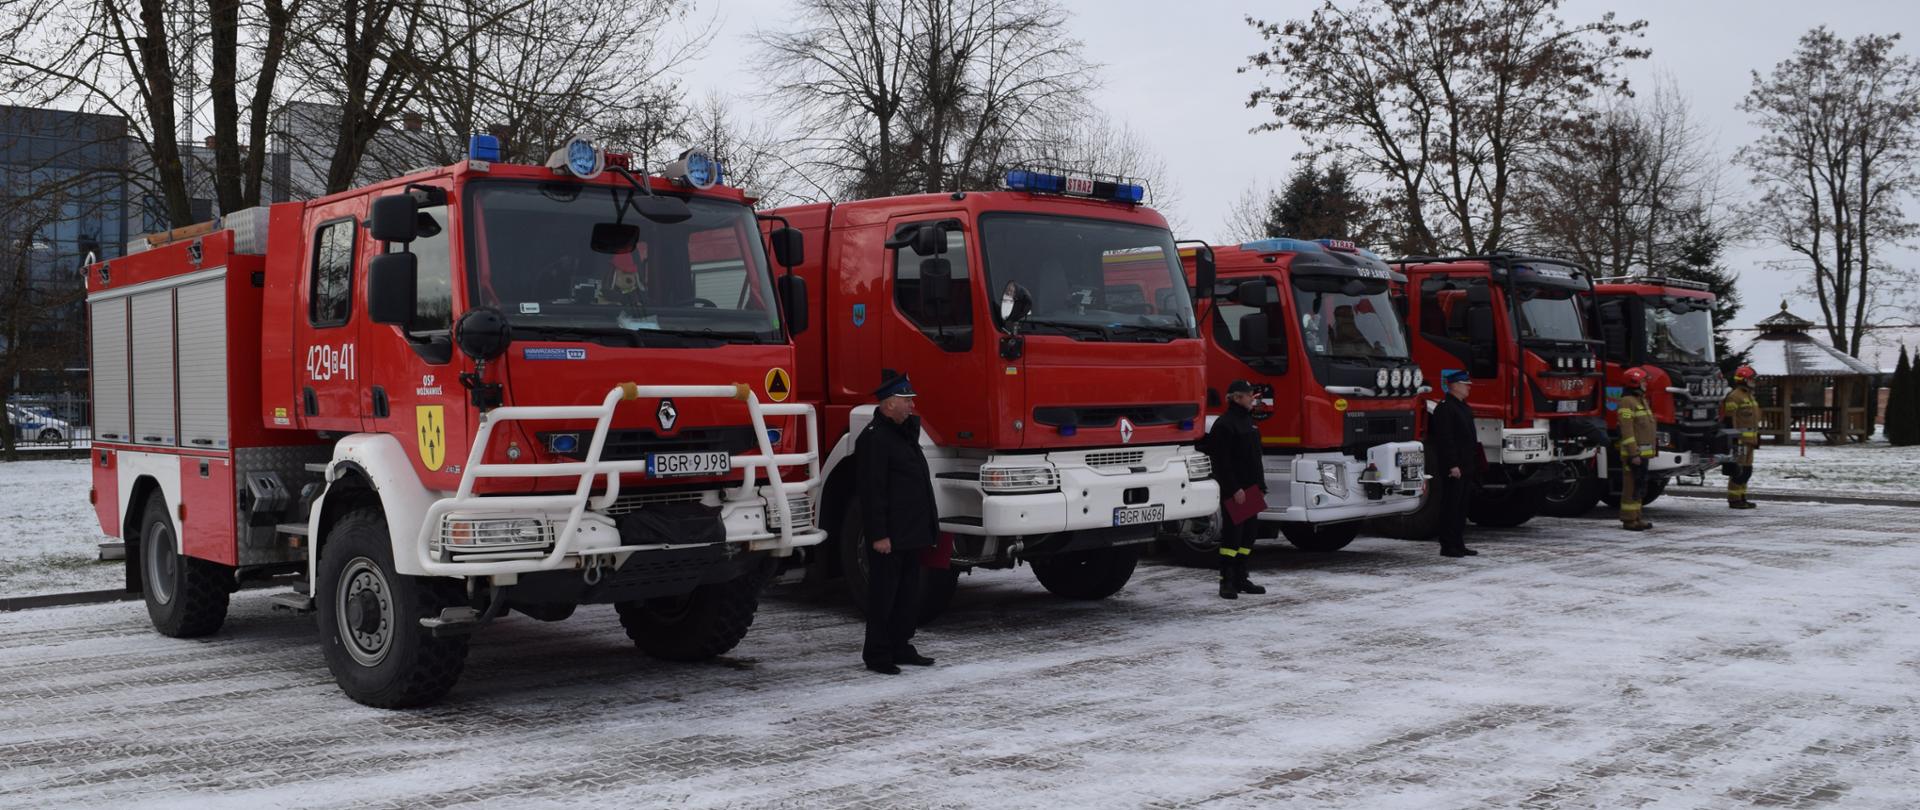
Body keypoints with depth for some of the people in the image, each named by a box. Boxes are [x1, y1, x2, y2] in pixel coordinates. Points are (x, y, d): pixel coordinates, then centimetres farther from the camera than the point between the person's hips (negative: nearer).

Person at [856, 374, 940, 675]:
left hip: (911, 533, 10)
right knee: (883, 595, -3)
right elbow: (872, 491, -20)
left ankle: (901, 647, 21)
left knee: (908, 593, 13)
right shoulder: (874, 438, -15)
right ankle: (877, 655, 4)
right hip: (889, 535, -10)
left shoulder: (904, 432, 17)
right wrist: (878, 535, -23)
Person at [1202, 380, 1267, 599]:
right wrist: (1234, 489, -21)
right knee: (1232, 533, -7)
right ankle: (1227, 581, -3)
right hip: (1233, 492, -9)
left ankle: (1241, 578, 16)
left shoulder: (1247, 421, 17)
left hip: (1250, 489, 9)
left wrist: (1261, 487, 19)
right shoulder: (1224, 424, -13)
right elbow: (1221, 461, -18)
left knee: (1248, 533, 10)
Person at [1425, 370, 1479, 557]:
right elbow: (1445, 439, -19)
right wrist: (1453, 465, -23)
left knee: (1462, 507, 11)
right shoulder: (1444, 408, -12)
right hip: (1453, 469, -9)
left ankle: (1458, 544, 16)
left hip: (1466, 468, 9)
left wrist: (1473, 465, 19)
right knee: (1450, 506, -6)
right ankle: (1447, 546, -2)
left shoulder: (1464, 408, 18)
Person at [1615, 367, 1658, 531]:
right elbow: (1627, 431, -20)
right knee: (1631, 486, -8)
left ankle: (1636, 517, 19)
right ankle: (1629, 520, -5)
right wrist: (1633, 454, -24)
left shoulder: (1641, 400, 17)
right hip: (1633, 452, -10)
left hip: (1643, 452, 10)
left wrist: (1651, 450, 20)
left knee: (1639, 485, 13)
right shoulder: (1627, 402, -14)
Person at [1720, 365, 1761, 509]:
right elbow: (1729, 420, -17)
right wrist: (1734, 438, -21)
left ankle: (1741, 498, 18)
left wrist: (1756, 437, 26)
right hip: (1739, 439, -10)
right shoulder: (1734, 397, -12)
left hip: (1749, 439, 10)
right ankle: (1734, 500, -8)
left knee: (1746, 470, 12)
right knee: (1738, 470, -10)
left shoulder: (1749, 396, 21)